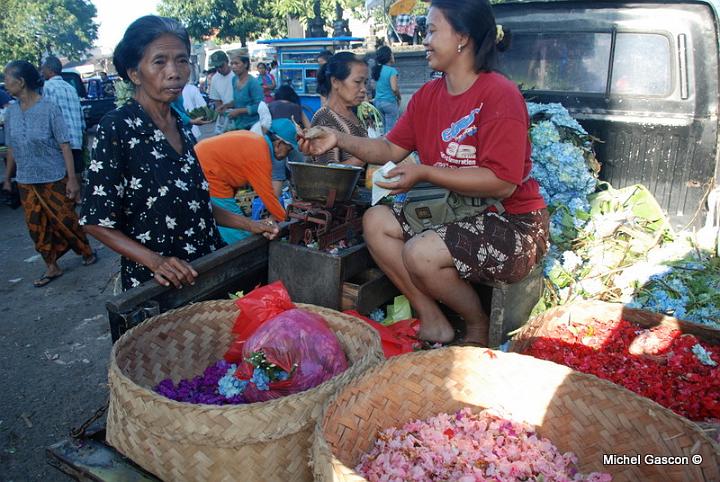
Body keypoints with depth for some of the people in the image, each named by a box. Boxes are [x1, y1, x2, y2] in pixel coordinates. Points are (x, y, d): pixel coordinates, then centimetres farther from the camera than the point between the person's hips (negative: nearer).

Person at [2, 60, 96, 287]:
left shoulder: (49, 109, -13)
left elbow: (64, 145, -13)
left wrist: (72, 178, -16)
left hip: (55, 179, -5)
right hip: (26, 182, 5)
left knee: (65, 221, 4)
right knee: (36, 226, 8)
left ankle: (87, 252, 28)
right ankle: (52, 267, 20)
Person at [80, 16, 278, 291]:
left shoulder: (182, 128, 6)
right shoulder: (116, 128, -14)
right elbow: (97, 222, -14)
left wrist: (248, 224, 6)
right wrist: (155, 261, -26)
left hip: (206, 271, 6)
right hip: (153, 283, -6)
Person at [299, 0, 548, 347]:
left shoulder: (499, 95, -18)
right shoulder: (428, 96, 6)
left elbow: (502, 184, -25)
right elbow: (391, 149, 7)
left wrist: (425, 172, -24)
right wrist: (339, 139, -5)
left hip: (513, 222, -8)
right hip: (453, 211, 9)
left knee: (420, 253, -28)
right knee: (375, 220, -2)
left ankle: (478, 328, 3)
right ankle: (432, 321, 0)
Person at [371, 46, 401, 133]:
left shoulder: (376, 70, 6)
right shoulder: (392, 70, -13)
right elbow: (394, 88, -19)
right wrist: (399, 98, -3)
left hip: (377, 102, 7)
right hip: (390, 102, -6)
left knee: (383, 129, 15)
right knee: (390, 130, 0)